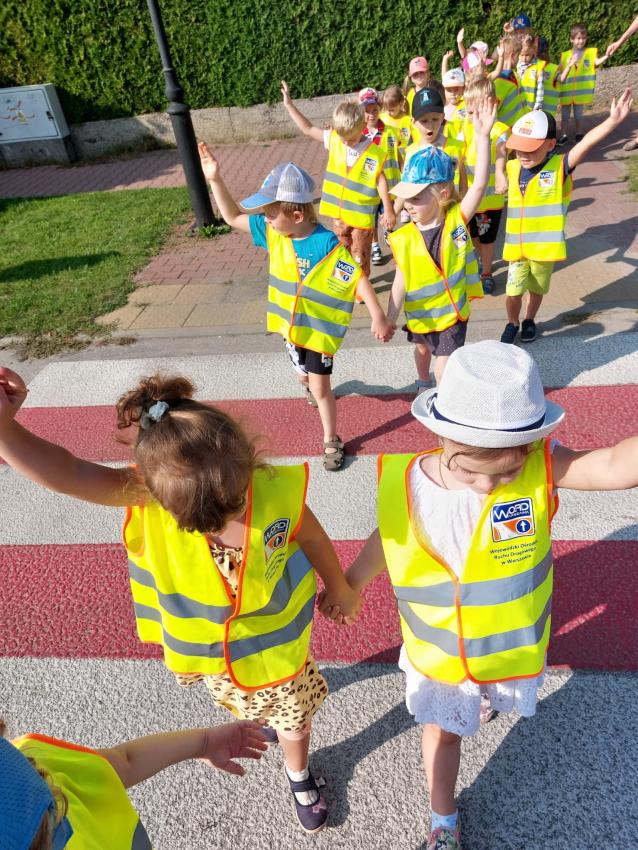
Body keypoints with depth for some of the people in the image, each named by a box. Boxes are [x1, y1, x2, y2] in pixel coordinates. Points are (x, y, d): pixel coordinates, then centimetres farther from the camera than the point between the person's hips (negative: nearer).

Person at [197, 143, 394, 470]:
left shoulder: (329, 246, -26)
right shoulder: (273, 233, -9)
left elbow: (359, 280, -24)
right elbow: (233, 217, -1)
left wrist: (378, 317, -30)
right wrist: (215, 180, -11)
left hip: (320, 326, -5)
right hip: (290, 322, 5)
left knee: (320, 385, 1)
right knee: (304, 372, 26)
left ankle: (331, 440, 20)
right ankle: (308, 383, 64)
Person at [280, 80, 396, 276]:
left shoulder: (375, 154, -15)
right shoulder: (334, 139, -4)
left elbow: (382, 181, -8)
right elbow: (308, 129, 5)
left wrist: (388, 211, -8)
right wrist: (289, 105, 4)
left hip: (362, 215, -4)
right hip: (338, 212, 4)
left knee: (359, 257, 8)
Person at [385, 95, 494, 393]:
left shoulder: (457, 219, -17)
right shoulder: (404, 238, -16)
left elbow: (479, 184, -29)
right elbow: (400, 282, -12)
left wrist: (482, 136, -36)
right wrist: (389, 319, -14)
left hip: (453, 310, -2)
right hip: (420, 313, 2)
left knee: (445, 368, -2)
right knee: (423, 349, 29)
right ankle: (423, 383, 58)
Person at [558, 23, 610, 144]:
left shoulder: (591, 52, -4)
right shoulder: (565, 55, -2)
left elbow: (597, 62, -23)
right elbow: (561, 78, -7)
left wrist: (606, 56, -43)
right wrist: (570, 65, -23)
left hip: (580, 92, 0)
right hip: (566, 92, 1)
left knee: (578, 116, 12)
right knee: (564, 116, 11)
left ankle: (579, 136, 27)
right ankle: (564, 136, 25)